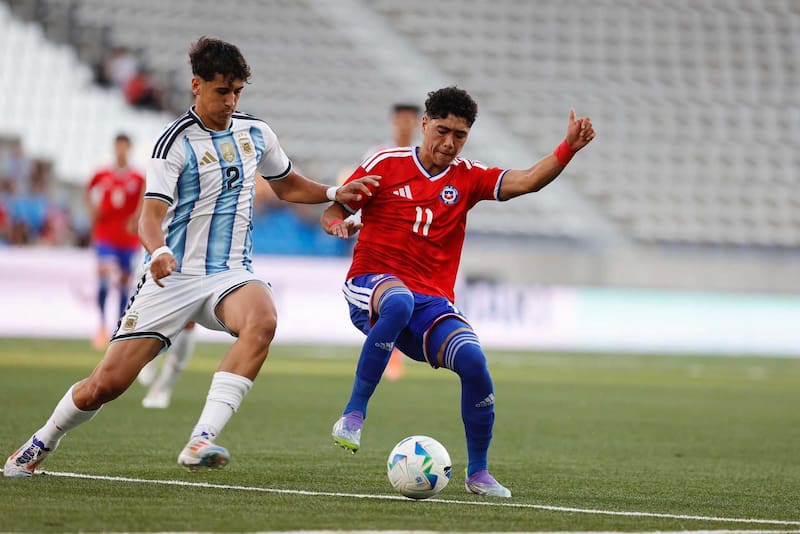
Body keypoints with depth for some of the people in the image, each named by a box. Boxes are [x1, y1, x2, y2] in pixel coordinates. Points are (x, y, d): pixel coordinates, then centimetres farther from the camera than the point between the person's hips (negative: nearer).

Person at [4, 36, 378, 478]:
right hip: (173, 277, -3)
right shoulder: (176, 141, -8)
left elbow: (287, 185, 28)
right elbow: (151, 214, -18)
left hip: (230, 274, 3)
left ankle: (201, 442, -39)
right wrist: (158, 251, -39)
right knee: (107, 383, -5)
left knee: (262, 320, -34)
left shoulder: (255, 133, 9)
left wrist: (336, 193, 12)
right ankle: (43, 442, 27)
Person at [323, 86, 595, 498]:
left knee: (473, 360, -24)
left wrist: (568, 149, -15)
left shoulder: (467, 178, 11)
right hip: (371, 284, -3)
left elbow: (527, 181, 0)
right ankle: (353, 415, -32)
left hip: (432, 302, 3)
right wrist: (336, 224, -16)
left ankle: (478, 472, -3)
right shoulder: (387, 165, 3)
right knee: (399, 303, -41)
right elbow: (333, 210, 8)